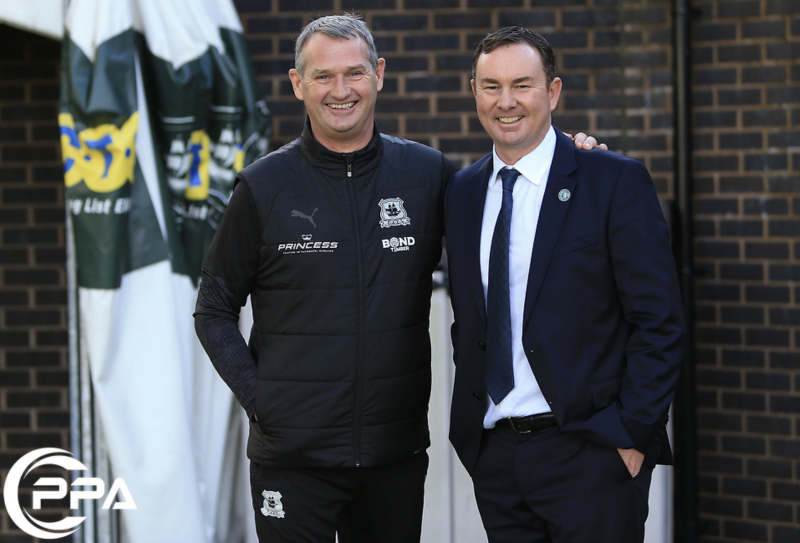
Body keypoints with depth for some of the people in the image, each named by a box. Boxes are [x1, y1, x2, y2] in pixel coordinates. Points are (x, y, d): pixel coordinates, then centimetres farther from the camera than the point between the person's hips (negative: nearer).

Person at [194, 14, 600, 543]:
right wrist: (255, 395, -7)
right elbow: (215, 311, 5)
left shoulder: (428, 173, 2)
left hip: (398, 452, 2)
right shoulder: (264, 187, -2)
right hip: (294, 454, -2)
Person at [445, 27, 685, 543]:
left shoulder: (615, 181, -6)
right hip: (493, 453, 5)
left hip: (589, 455, -5)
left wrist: (633, 434, -13)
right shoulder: (462, 192, 11)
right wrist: (469, 424, 9)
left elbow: (659, 322, -8)